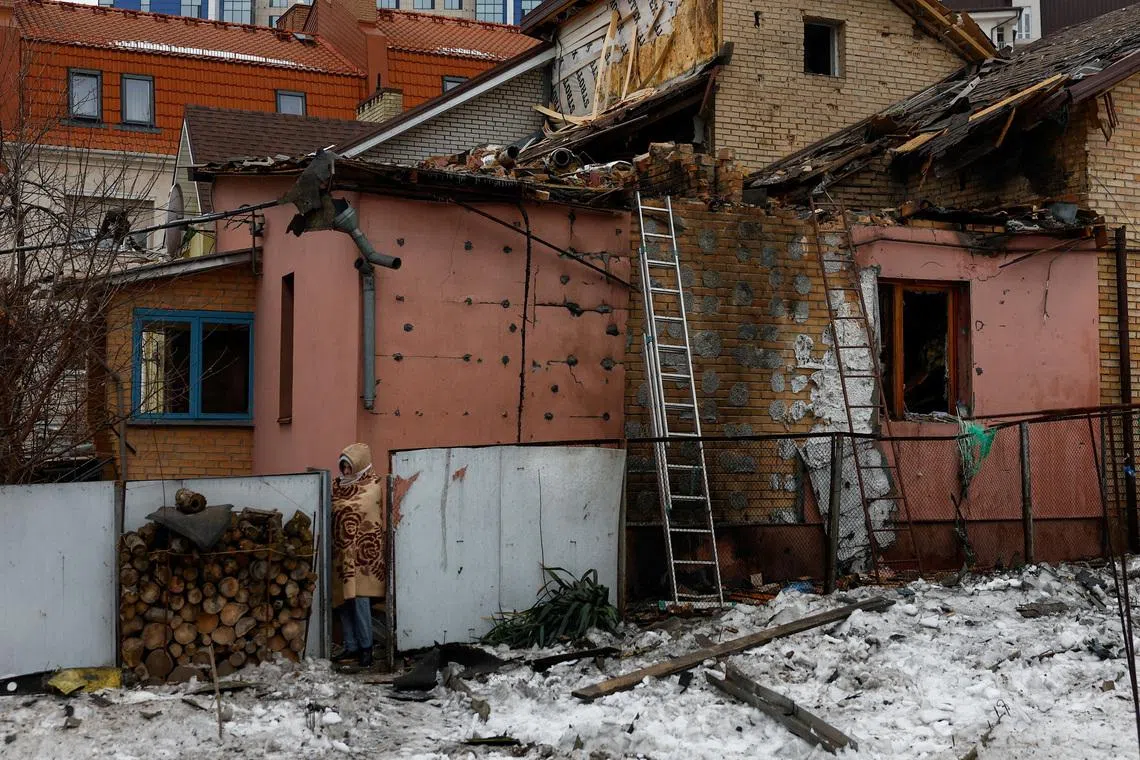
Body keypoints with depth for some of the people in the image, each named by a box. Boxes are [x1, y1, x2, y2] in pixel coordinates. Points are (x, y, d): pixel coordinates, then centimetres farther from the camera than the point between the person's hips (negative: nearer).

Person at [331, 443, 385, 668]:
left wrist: (334, 506, -6)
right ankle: (351, 647, 12)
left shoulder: (372, 486, -3)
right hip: (341, 550, 6)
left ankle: (366, 647, -1)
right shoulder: (339, 484, 16)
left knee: (359, 598, -10)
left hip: (362, 550, -6)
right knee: (343, 599, 6)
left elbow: (356, 507, -14)